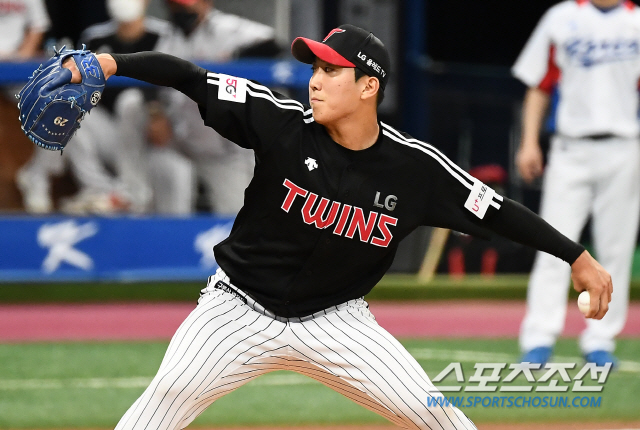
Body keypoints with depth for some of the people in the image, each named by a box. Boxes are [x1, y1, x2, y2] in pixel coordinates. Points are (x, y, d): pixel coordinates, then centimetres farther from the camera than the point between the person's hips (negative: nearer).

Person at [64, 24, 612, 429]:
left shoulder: (415, 167, -12)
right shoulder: (284, 124, -16)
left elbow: (497, 211, -2)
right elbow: (189, 79, -21)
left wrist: (578, 257, -2)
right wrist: (112, 62, -34)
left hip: (336, 321, 2)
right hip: (242, 308, -1)